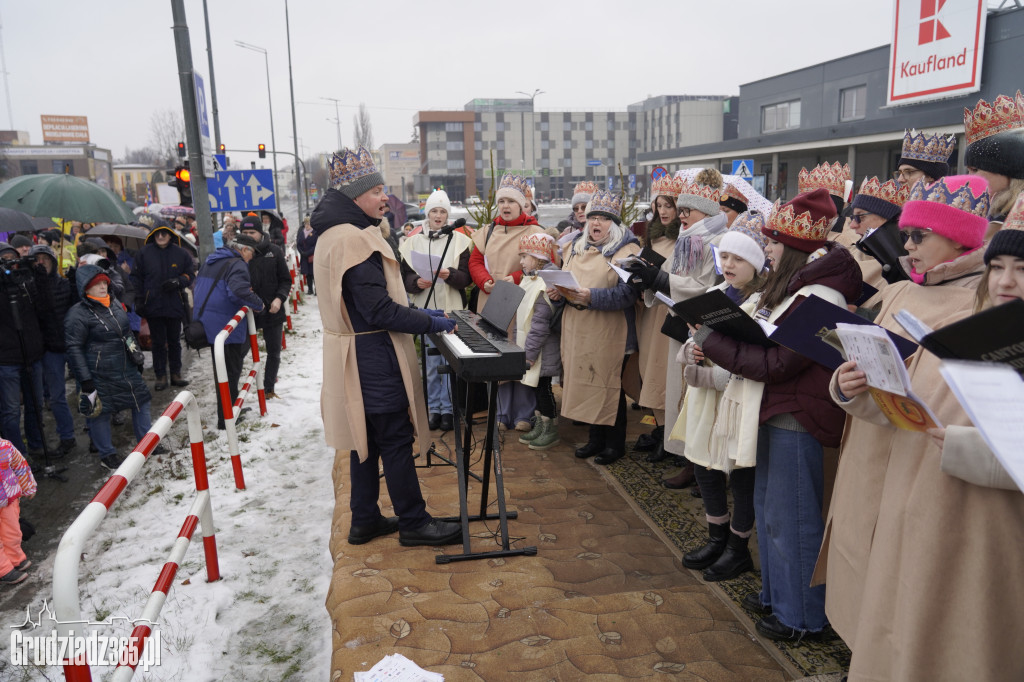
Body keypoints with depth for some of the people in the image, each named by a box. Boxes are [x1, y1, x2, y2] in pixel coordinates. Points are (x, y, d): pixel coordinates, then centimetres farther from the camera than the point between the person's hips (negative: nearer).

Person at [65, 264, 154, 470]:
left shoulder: (115, 303, 6)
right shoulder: (78, 314, -16)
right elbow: (74, 349, -15)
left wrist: (137, 356, 22)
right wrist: (85, 380, -17)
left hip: (127, 368, 7)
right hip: (100, 374, -7)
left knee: (141, 400, 14)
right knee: (100, 411, 4)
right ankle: (107, 454, 22)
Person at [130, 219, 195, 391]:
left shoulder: (180, 253, 2)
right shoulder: (144, 252, 2)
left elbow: (191, 274, 8)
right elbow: (136, 278, 6)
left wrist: (178, 281, -12)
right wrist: (139, 300, -1)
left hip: (175, 305, 1)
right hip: (153, 305, -1)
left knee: (174, 341, 11)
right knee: (158, 342, 4)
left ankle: (176, 374, 21)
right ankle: (160, 376, 12)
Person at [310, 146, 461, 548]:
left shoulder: (335, 234, 12)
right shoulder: (354, 239, -21)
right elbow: (379, 310, -24)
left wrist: (421, 315, 13)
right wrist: (431, 323, -15)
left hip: (359, 355, 10)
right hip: (371, 359, -10)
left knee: (367, 438, 17)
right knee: (396, 439, 0)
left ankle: (365, 521, 28)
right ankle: (413, 523, 13)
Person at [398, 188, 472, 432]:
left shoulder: (459, 240, 2)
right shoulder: (413, 242, 5)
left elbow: (466, 278, -1)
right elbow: (405, 278, 5)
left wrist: (450, 275, -20)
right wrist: (417, 282, -16)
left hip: (452, 309, -1)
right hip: (426, 309, 1)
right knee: (431, 362, 7)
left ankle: (448, 408, 16)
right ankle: (433, 408, 20)